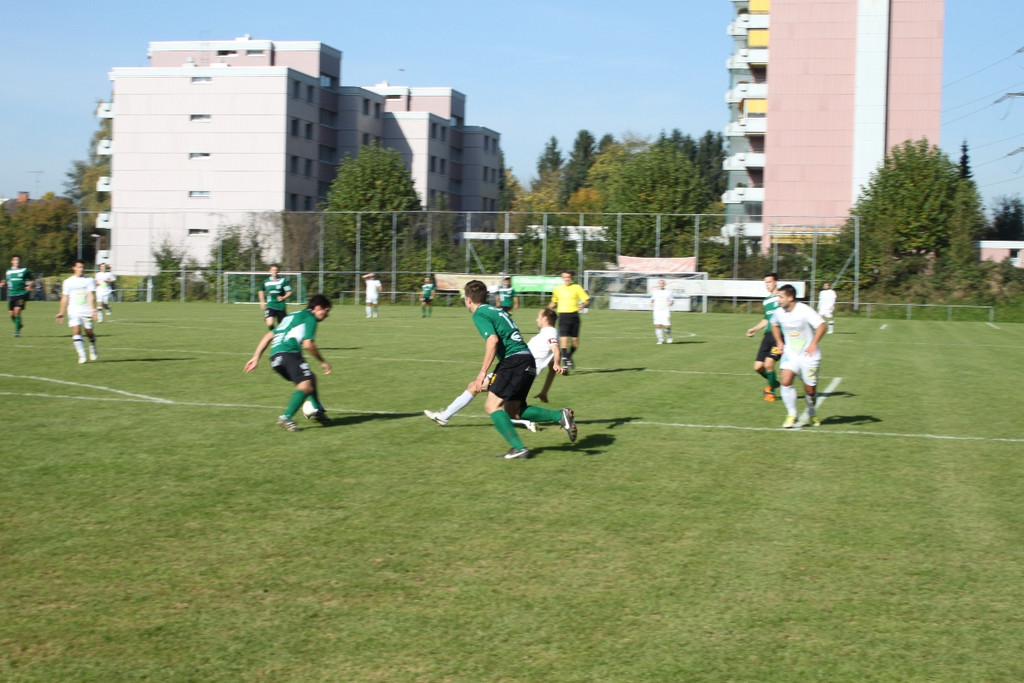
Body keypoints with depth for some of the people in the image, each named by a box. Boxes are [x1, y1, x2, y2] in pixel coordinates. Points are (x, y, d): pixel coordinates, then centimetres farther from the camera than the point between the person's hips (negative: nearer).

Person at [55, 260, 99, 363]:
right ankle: (82, 356, -14)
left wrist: (93, 308, -22)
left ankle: (93, 352, 29)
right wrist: (61, 312, 10)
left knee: (89, 333, 3)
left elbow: (91, 295, -9)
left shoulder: (89, 280, 3)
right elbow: (65, 298, 13)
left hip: (86, 311, -1)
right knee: (76, 331, -15)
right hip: (74, 312, 1)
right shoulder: (68, 282, 9)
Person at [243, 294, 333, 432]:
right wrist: (323, 362, 5)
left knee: (311, 378, 24)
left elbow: (268, 336, 27)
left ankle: (317, 411, 18)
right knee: (306, 386, -19)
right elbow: (308, 344, -7)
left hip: (275, 358, 9)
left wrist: (256, 357, 25)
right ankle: (286, 417, -33)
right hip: (289, 353, -9)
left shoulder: (293, 316, 32)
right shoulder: (310, 318, 7)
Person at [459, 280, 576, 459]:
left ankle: (518, 448, -12)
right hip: (528, 360, 9)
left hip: (514, 360, -9)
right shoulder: (497, 311, 24)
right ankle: (560, 416, -1)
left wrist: (483, 372, -16)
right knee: (513, 411, 11)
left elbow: (493, 340, -18)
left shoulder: (479, 315, -3)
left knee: (492, 406, -4)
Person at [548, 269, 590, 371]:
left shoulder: (577, 288, 3)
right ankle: (565, 363, -9)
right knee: (564, 339, -13)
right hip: (563, 316, 0)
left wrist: (583, 305, -22)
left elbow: (587, 301, 0)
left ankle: (569, 356, 34)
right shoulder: (557, 289, 10)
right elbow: (554, 303, 25)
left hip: (574, 315, 0)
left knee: (575, 341, 6)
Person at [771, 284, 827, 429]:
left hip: (808, 356, -4)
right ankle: (791, 415, -9)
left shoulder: (805, 311, -19)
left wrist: (813, 343, -40)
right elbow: (774, 324, 23)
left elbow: (822, 325, -28)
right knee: (786, 381, -21)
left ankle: (812, 414, 34)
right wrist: (779, 342, 11)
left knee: (810, 390, 4)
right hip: (790, 354, 4)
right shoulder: (779, 312, -1)